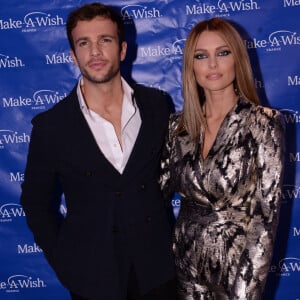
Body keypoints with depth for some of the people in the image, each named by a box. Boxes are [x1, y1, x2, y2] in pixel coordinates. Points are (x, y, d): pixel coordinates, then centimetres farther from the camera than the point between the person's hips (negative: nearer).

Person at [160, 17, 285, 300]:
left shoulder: (264, 122, -13)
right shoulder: (178, 125, 0)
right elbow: (160, 188, 5)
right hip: (186, 258, 4)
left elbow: (267, 213, -14)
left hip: (237, 262, -4)